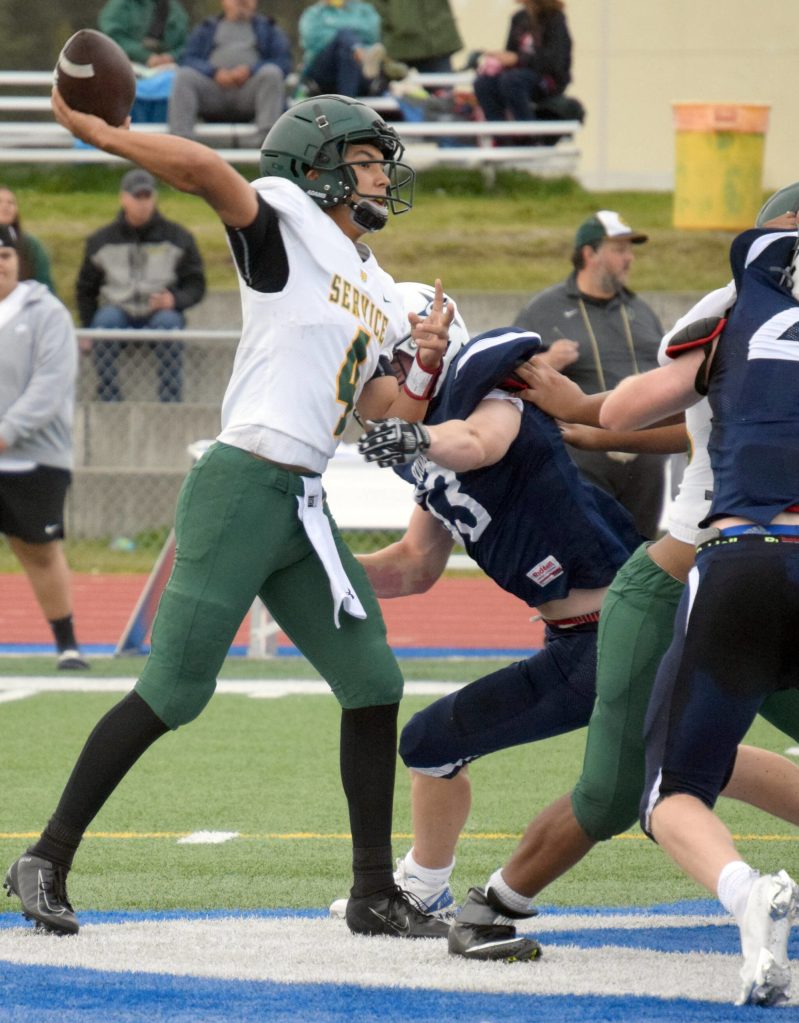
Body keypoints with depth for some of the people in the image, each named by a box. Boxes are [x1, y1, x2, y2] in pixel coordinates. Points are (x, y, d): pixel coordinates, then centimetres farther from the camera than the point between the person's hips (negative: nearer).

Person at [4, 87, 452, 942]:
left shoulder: (383, 296, 20)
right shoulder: (288, 223, -3)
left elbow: (382, 414, 17)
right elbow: (204, 171, -20)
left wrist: (426, 368, 2)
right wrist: (91, 129, -21)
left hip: (306, 509, 8)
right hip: (241, 487, -8)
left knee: (373, 684, 5)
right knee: (173, 692, -9)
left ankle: (375, 893, 12)